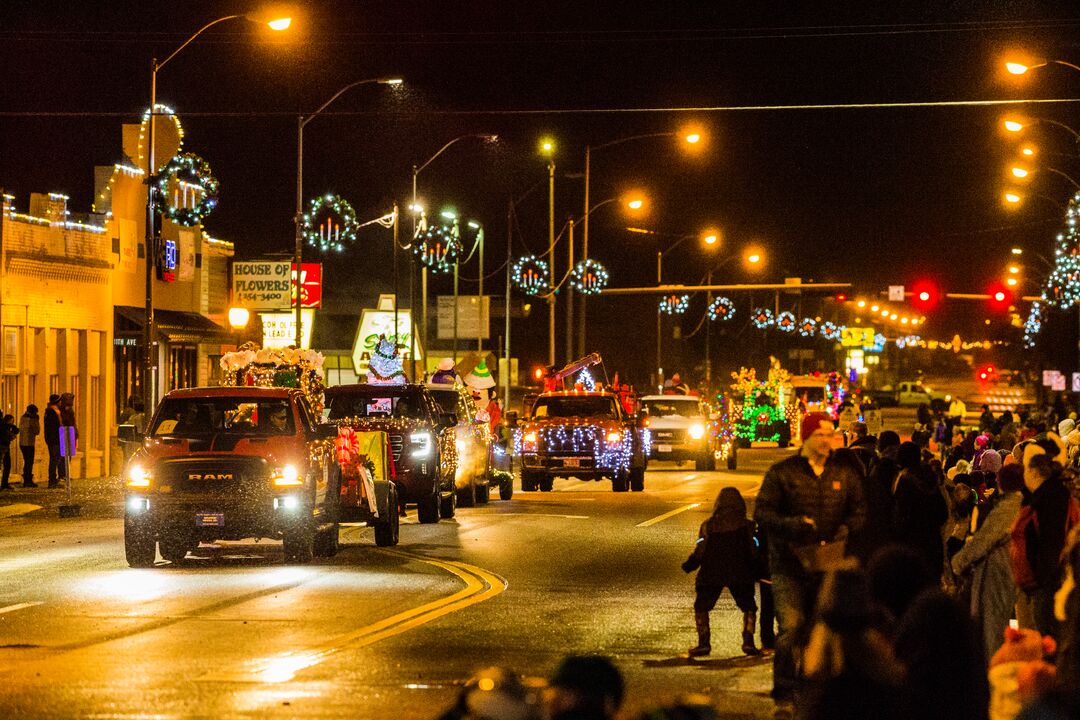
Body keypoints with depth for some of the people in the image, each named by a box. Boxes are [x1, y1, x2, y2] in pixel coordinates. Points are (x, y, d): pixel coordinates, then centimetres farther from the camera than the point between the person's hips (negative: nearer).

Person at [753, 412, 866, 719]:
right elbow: (762, 512, -3)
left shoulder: (844, 472, 10)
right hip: (789, 565, -4)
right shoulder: (782, 473, 0)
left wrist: (846, 528, -6)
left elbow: (859, 510, 15)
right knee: (791, 627, -16)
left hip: (829, 565, 4)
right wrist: (791, 523, -20)